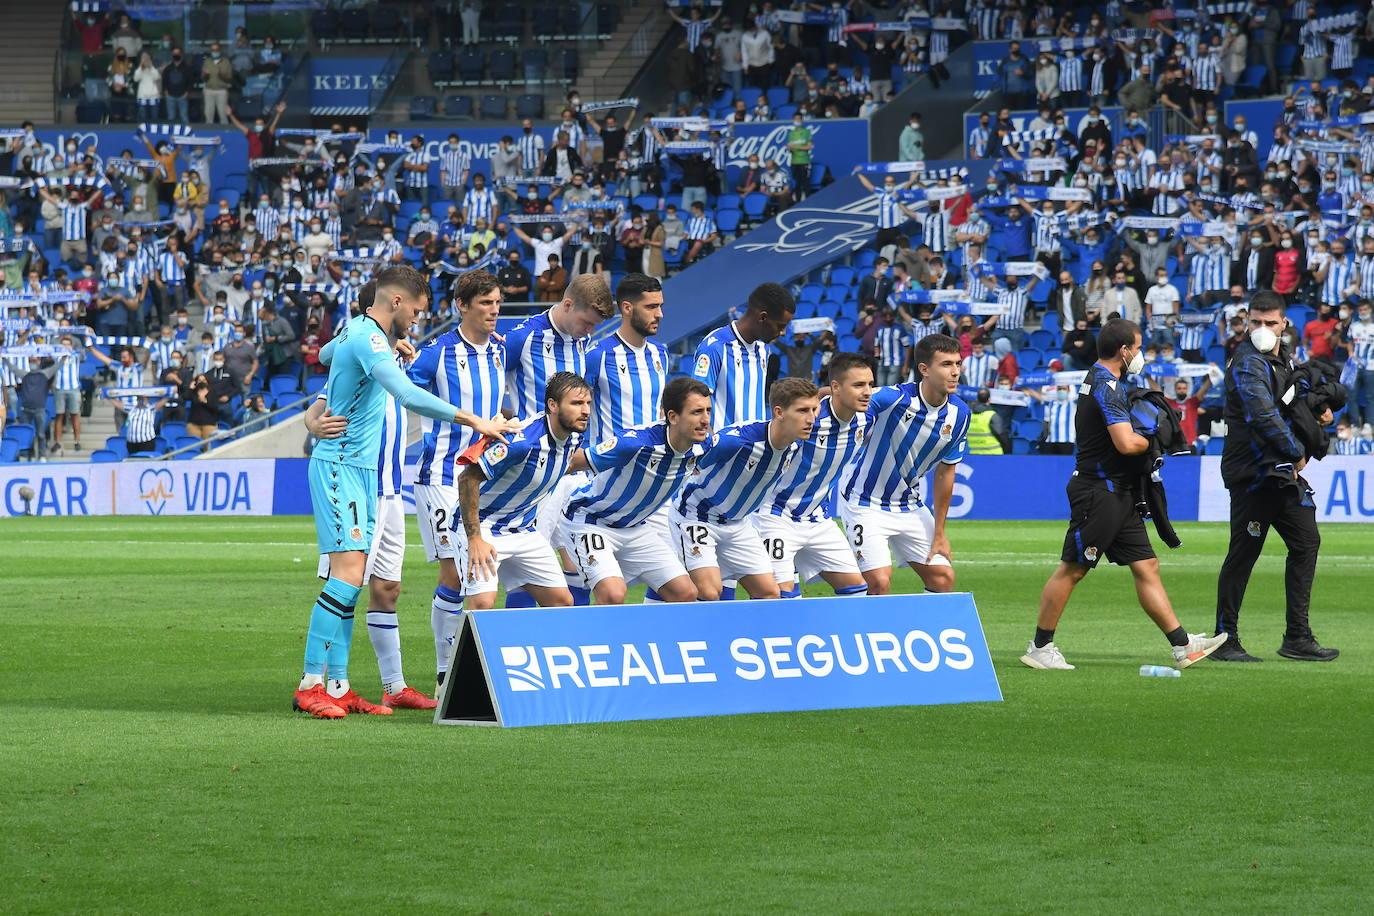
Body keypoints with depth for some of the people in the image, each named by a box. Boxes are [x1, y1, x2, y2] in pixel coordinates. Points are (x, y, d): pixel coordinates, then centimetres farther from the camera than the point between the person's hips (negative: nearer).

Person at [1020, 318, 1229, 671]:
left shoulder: (1099, 380, 16)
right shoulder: (1107, 386, -16)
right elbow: (1126, 443, -24)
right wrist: (1151, 441, -4)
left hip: (1119, 495, 11)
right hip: (1099, 492, -11)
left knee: (1147, 567, 6)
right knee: (1072, 569, -4)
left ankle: (1182, 645, 4)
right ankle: (1039, 647, 4)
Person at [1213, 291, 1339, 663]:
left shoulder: (1282, 358, 15)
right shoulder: (1248, 364, -14)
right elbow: (1264, 416, -26)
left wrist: (1316, 413, 12)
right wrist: (1297, 454, -18)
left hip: (1282, 473, 9)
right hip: (1252, 473, -9)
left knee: (1306, 541, 8)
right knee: (1243, 554, -6)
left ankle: (1297, 638, 12)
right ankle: (1225, 641, 1)